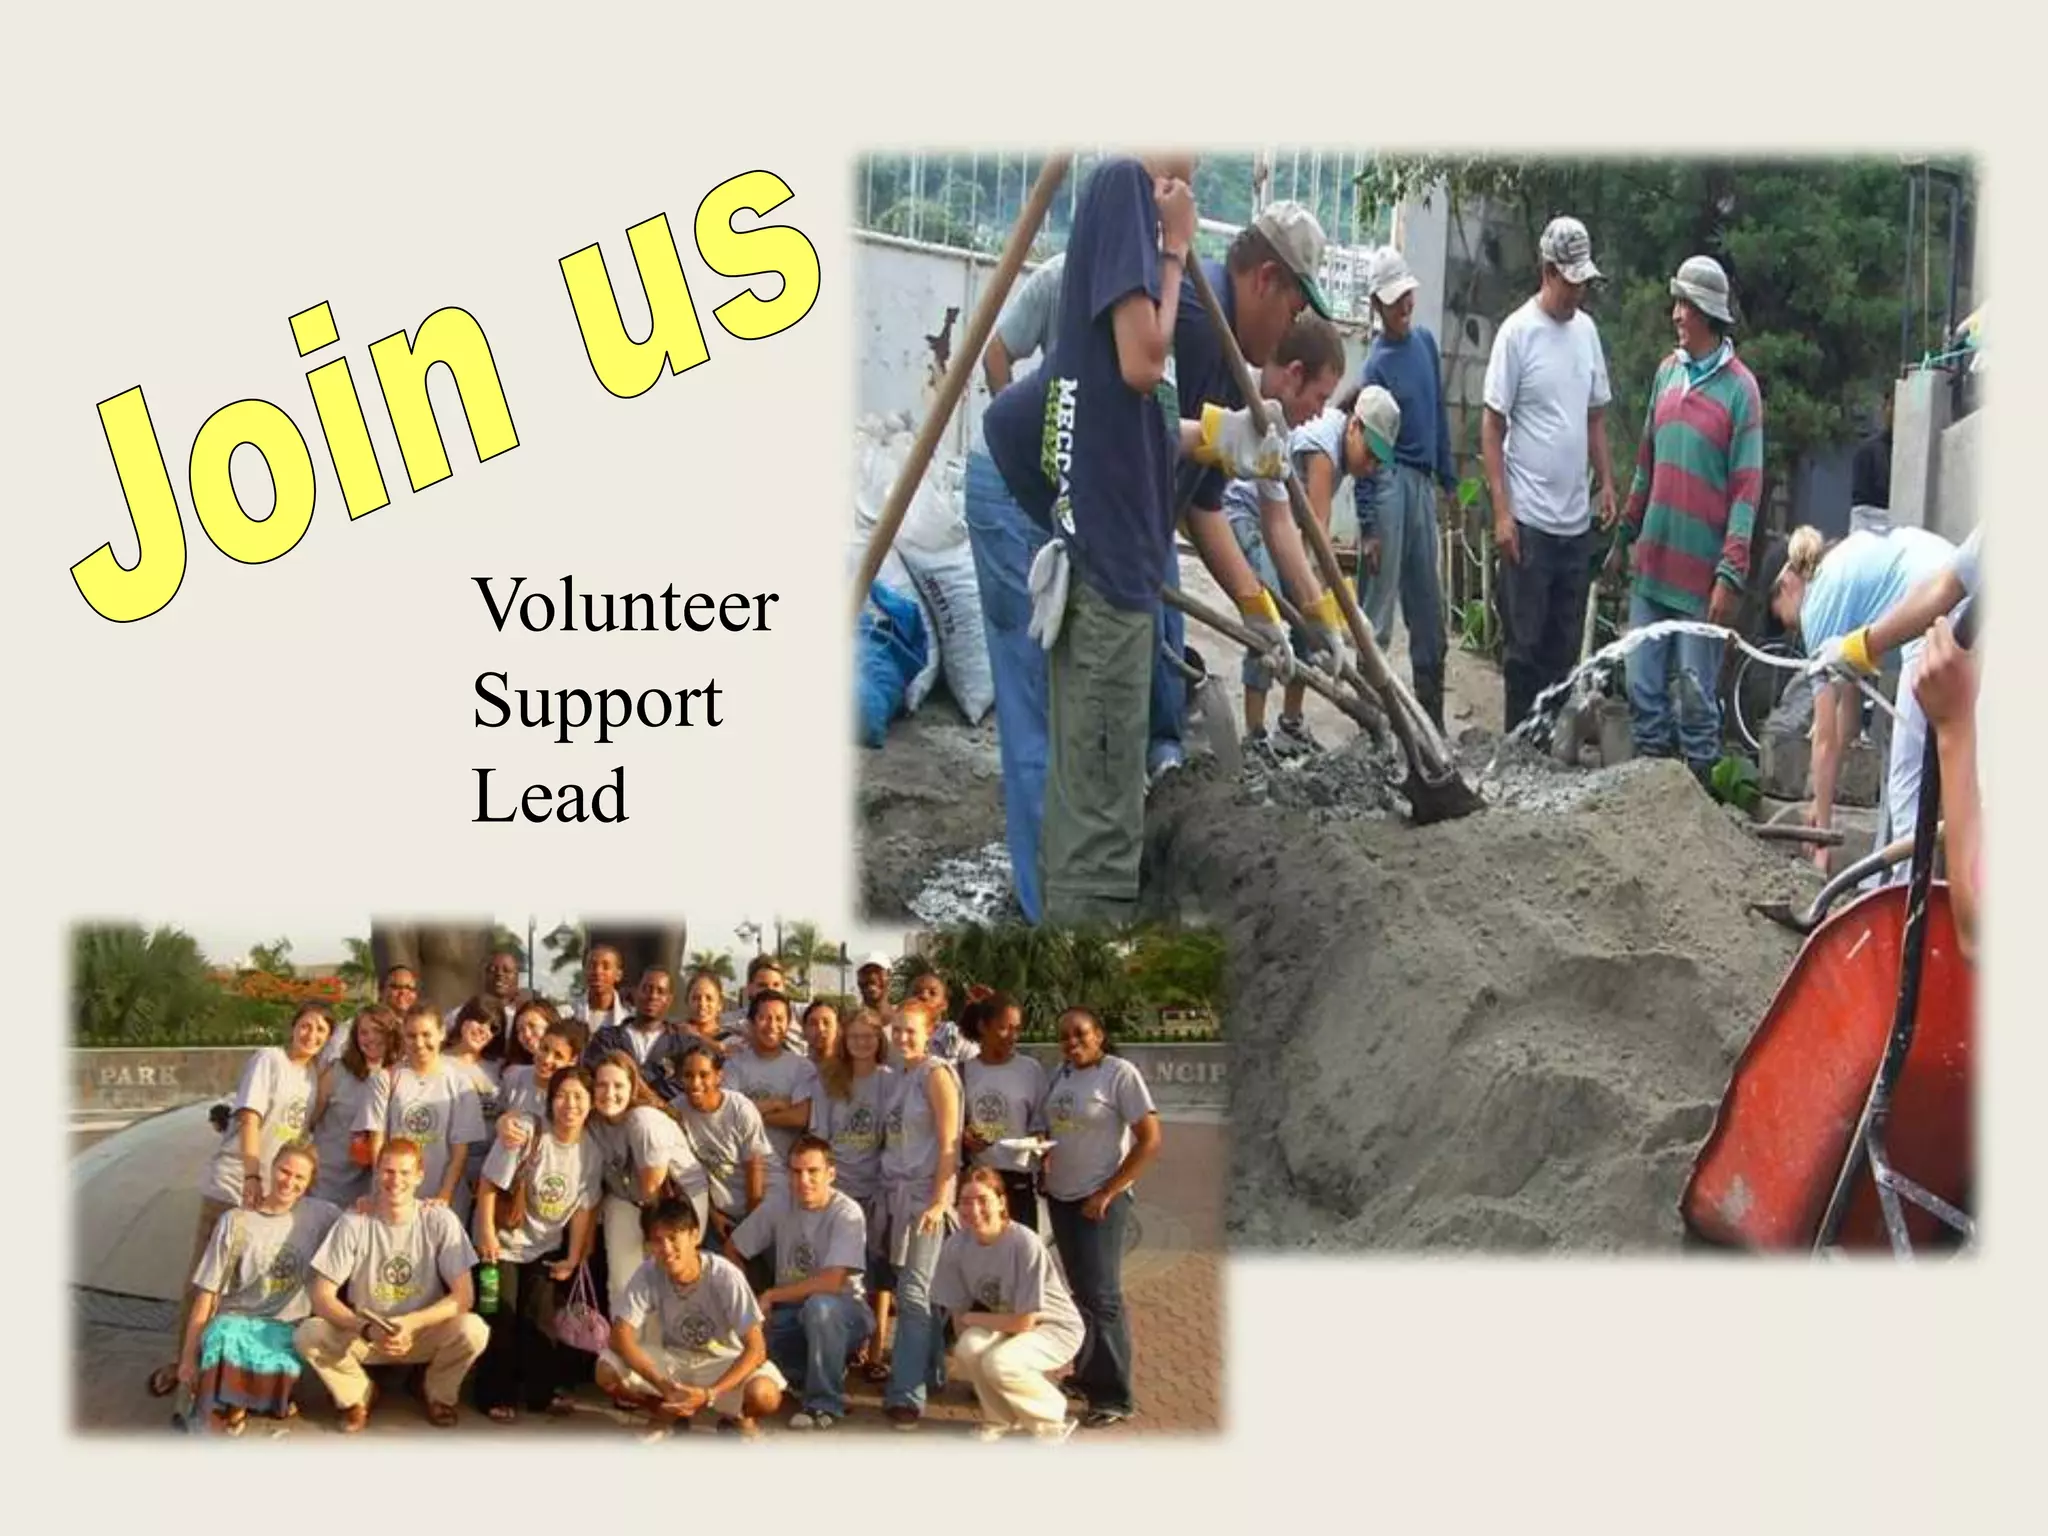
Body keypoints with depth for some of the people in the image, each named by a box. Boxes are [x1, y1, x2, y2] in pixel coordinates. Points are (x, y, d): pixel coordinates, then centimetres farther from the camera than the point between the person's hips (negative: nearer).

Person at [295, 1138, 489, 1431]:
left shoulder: (440, 1221, -11)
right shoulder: (354, 1223, -11)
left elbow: (464, 1296, -14)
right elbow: (322, 1297, -12)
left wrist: (412, 1324, -29)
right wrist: (367, 1329, -29)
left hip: (424, 1333, 0)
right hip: (364, 1335, 0)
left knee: (473, 1329, -30)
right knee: (308, 1334, -28)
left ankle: (439, 1395, 3)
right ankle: (357, 1395, 3)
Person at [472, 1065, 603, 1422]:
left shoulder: (591, 1152, -7)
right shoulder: (528, 1137, -20)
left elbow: (583, 1208, 0)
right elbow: (489, 1185, -16)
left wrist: (572, 1257, 0)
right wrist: (487, 1235, -17)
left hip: (546, 1248, 3)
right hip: (503, 1241, -3)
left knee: (540, 1318, 1)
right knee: (502, 1316, -5)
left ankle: (540, 1392, 14)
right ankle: (496, 1395, 5)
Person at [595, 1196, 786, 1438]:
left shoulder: (725, 1276, -26)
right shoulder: (648, 1274, -19)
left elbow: (756, 1348, -27)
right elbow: (621, 1336, -20)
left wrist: (709, 1394, -38)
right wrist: (663, 1385, -34)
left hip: (722, 1361, -3)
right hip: (672, 1359, 3)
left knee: (764, 1395, -35)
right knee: (607, 1372, -23)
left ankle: (737, 1418, 4)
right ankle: (673, 1415, 5)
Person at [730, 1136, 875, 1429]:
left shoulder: (847, 1214, -17)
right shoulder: (777, 1208, -2)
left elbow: (831, 1282, -24)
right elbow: (732, 1251, 7)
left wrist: (770, 1296, -16)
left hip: (840, 1312, -4)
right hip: (790, 1312, 5)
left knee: (818, 1305, -39)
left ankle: (824, 1403, -21)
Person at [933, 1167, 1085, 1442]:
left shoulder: (1025, 1244, -29)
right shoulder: (957, 1246, -13)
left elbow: (1023, 1322, -24)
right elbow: (958, 1314, -3)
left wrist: (973, 1318, -13)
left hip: (1055, 1328, -5)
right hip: (1003, 1325, 5)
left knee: (999, 1363, -31)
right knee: (969, 1347, -27)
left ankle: (1052, 1420, -1)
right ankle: (1000, 1418, 3)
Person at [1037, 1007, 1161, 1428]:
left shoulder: (1120, 1074, -12)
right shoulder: (1060, 1075, 8)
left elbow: (1150, 1140, -14)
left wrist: (1106, 1194, -14)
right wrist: (1045, 1167, 1)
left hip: (1100, 1200, -6)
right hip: (1061, 1197, 6)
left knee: (1101, 1295, -8)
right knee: (1081, 1290, 13)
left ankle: (1115, 1396, -4)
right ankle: (1087, 1375, 22)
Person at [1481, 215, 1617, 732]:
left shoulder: (1587, 330, 10)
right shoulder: (1517, 333, -9)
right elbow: (1492, 426, -9)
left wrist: (1606, 485, 8)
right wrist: (1502, 513, -13)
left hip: (1577, 520, 6)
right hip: (1530, 520, -6)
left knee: (1565, 647, 10)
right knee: (1527, 643, 0)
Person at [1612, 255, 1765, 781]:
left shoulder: (1739, 388, -7)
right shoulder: (1667, 373, 11)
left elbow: (1747, 489, -10)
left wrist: (1731, 577, -16)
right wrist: (1625, 535, 21)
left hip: (1701, 574, -6)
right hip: (1652, 563, 6)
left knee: (1697, 695, -1)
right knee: (1643, 688, 8)